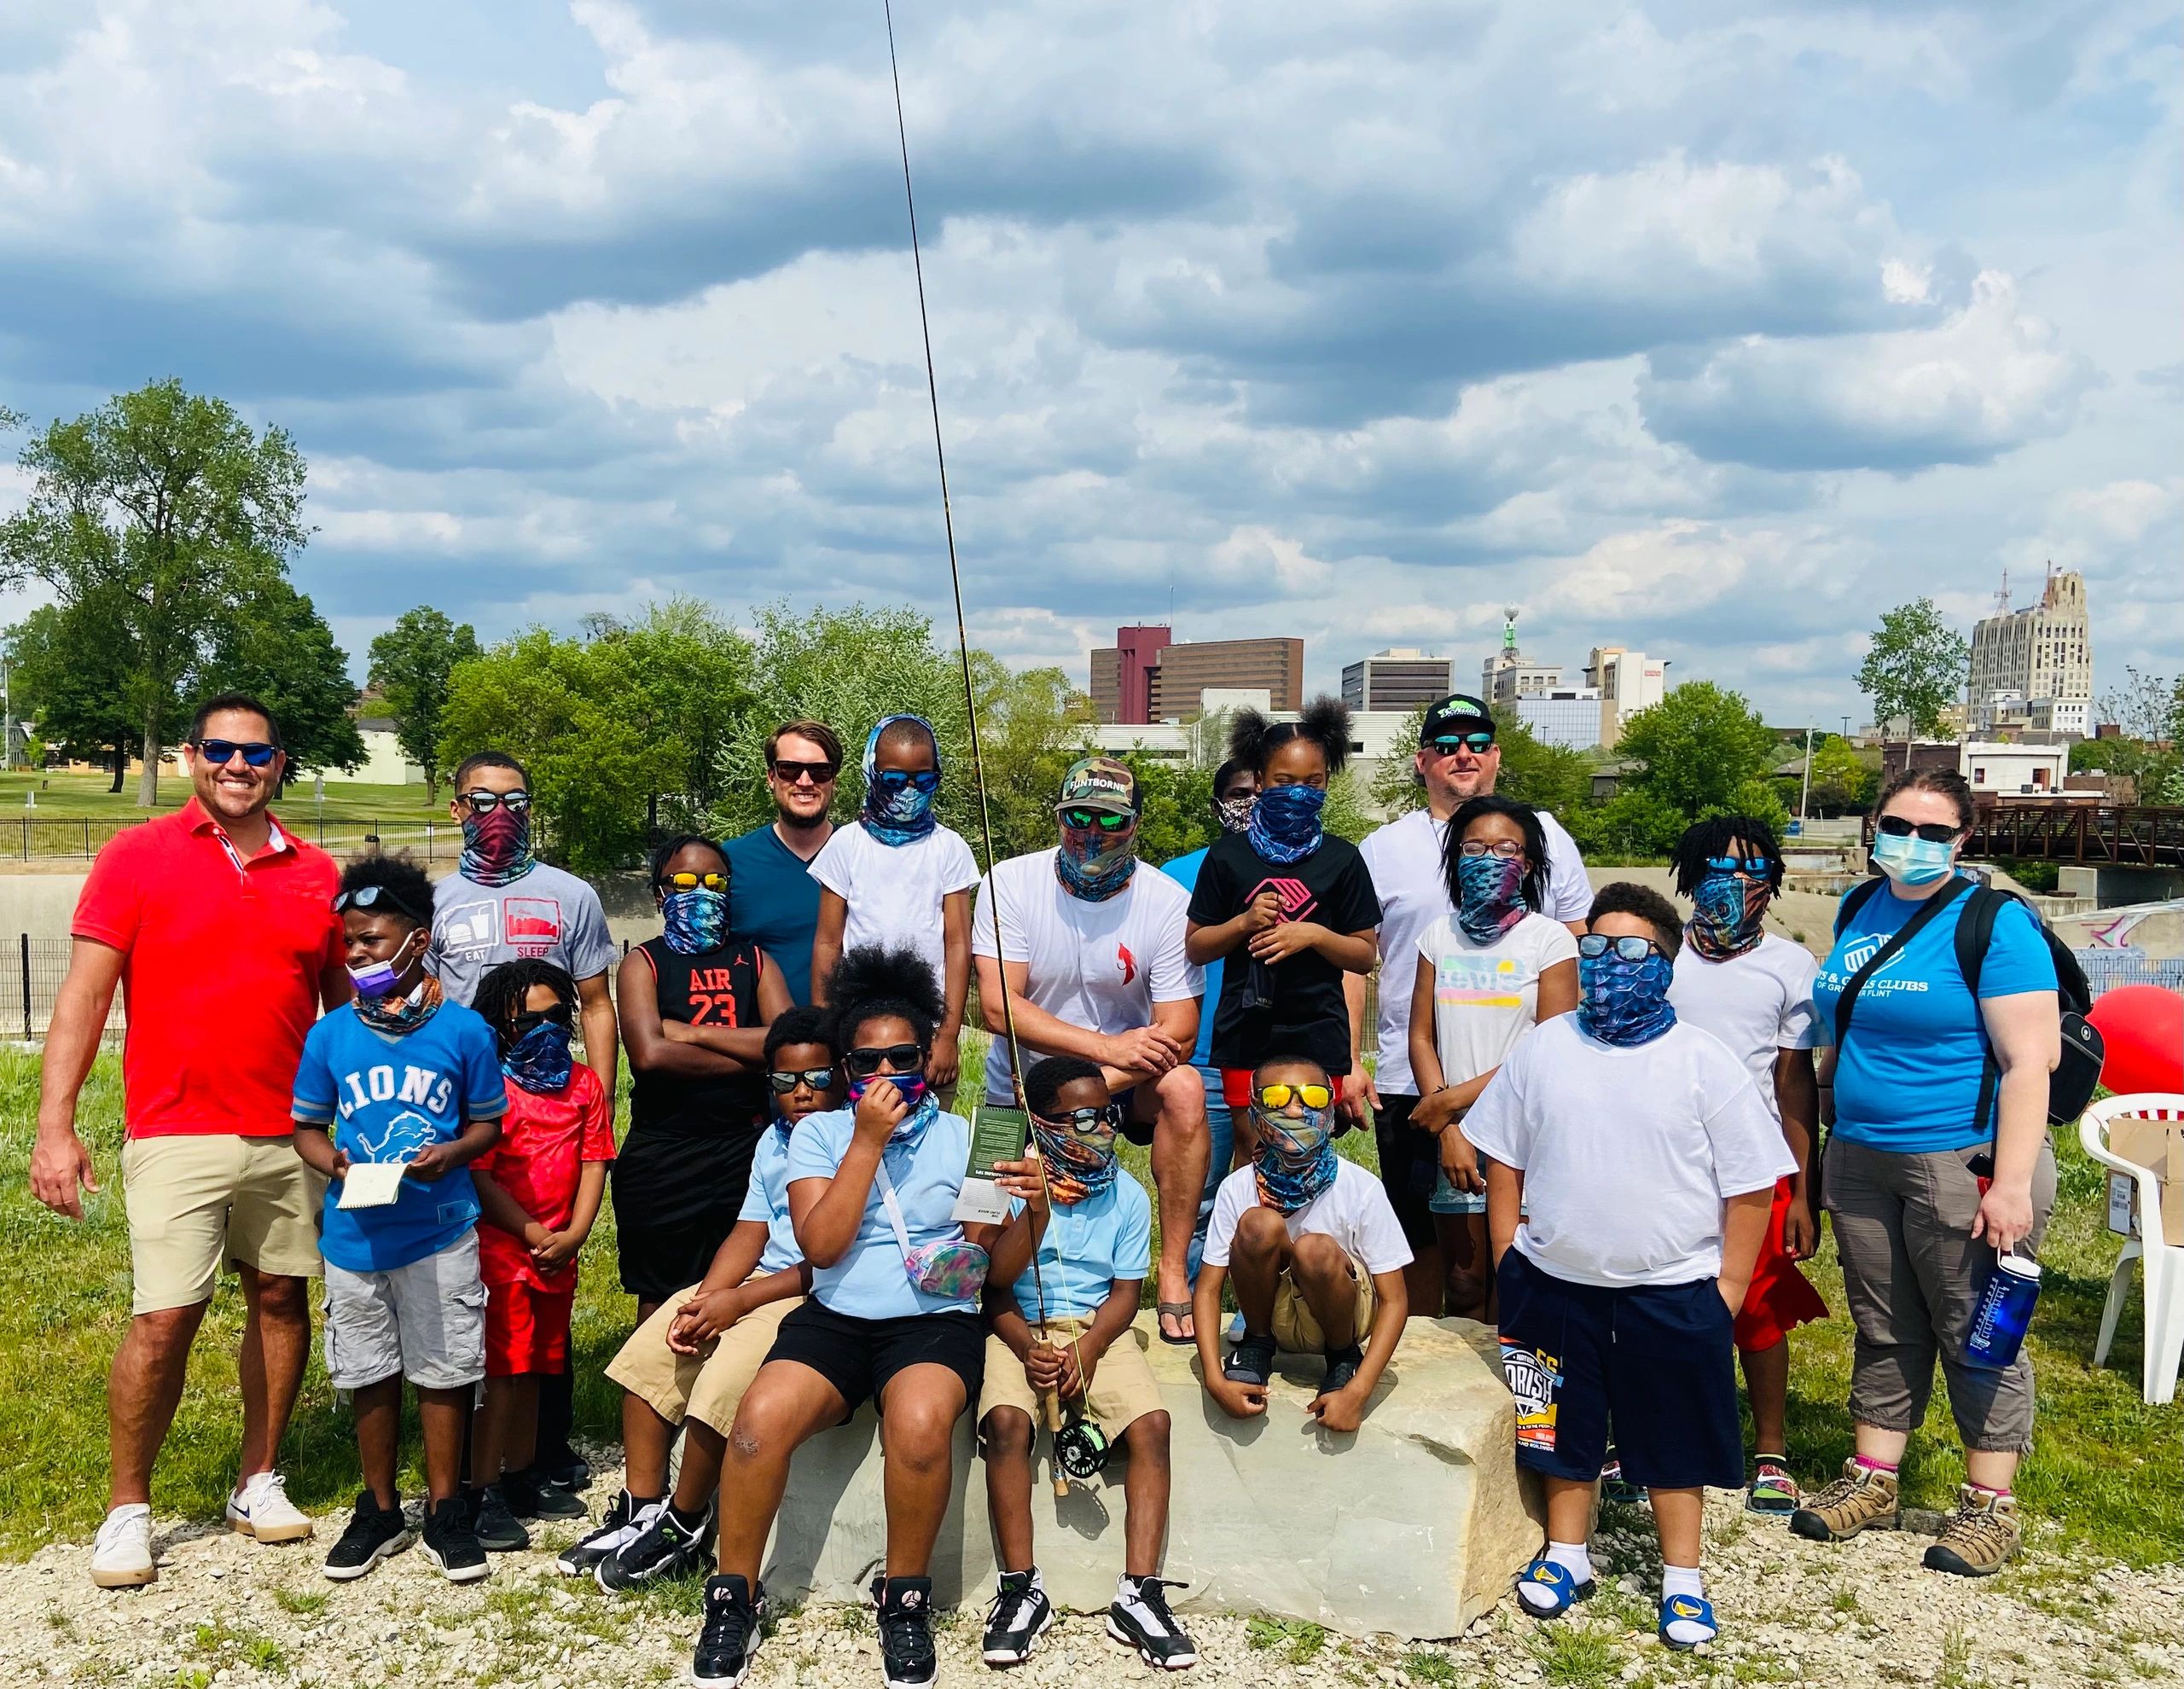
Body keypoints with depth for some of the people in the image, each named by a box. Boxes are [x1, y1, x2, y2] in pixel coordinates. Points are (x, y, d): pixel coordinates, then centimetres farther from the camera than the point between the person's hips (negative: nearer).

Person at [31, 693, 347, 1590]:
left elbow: (342, 1002, 14)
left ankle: (258, 1482, 26)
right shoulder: (136, 857, -1)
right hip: (176, 1136, -3)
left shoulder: (316, 874, 7)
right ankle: (126, 1510, 15)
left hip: (290, 1136, 3)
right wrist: (55, 1125, -11)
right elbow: (84, 993, -4)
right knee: (163, 1320, -3)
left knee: (281, 1298, 10)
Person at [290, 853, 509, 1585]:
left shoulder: (463, 1030, -7)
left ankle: (445, 1510, 25)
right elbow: (307, 1127, 5)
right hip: (355, 1238, 2)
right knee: (370, 1377, 14)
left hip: (441, 1235, -2)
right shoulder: (330, 1034, -3)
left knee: (443, 1374, 8)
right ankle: (380, 1510, 31)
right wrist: (335, 1164, -15)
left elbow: (487, 1121, 2)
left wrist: (451, 1154, -18)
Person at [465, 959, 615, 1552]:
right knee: (506, 1369, -5)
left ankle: (521, 1476, 29)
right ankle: (483, 1494, 3)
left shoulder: (585, 1084, 7)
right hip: (501, 1246, -5)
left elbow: (594, 1164, 5)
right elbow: (480, 1175, -13)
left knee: (536, 1366, 16)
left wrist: (573, 1235, -7)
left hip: (559, 1252, 6)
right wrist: (532, 1232, -15)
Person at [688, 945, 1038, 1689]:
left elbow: (1001, 1269, 7)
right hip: (835, 1318, 1)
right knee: (760, 1418, -28)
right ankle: (734, 1596, -4)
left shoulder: (964, 1137, 9)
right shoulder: (819, 1133, 10)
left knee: (920, 1423, -34)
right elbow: (821, 1245, -5)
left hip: (936, 1321, -1)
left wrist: (1027, 1210, -14)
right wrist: (868, 1141, -9)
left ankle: (906, 1599, -9)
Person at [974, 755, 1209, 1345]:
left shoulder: (1169, 903, -13)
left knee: (1183, 1088, -30)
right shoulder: (1011, 883, -12)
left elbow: (1178, 1033, -17)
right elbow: (998, 1006, -21)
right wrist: (1108, 1046, -31)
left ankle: (1175, 1273, -20)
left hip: (1126, 1077, 0)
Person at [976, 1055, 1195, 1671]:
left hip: (1099, 1329, 2)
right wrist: (1029, 1350, -20)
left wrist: (1086, 1350, -16)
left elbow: (1125, 1292, 2)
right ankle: (1021, 1589, -17)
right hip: (1020, 1329, -2)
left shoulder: (1128, 1195, 1)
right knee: (1006, 1421, -30)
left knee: (1152, 1424, -23)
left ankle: (1138, 1594, -16)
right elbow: (994, 1288, -3)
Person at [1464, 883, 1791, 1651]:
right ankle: (1566, 1555, 34)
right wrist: (1507, 1256, 4)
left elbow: (1752, 1184, -4)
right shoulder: (1543, 1048, 1)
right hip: (1555, 1283, 2)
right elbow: (1503, 1159, 7)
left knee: (1673, 1438, 12)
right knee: (1564, 1424, 15)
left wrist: (1730, 1284, -5)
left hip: (1674, 1292, -2)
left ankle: (1683, 1577, 29)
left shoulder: (1703, 1061, -7)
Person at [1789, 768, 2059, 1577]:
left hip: (1961, 1164, -6)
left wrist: (2011, 1184, -21)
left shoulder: (1994, 923, -12)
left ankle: (1989, 1504, 19)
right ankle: (1872, 1479, 27)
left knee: (1976, 1335, 5)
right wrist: (1824, 1136, 16)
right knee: (1884, 1328, 15)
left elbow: (2030, 1062, -16)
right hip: (1861, 1160, 6)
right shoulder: (1858, 910, 9)